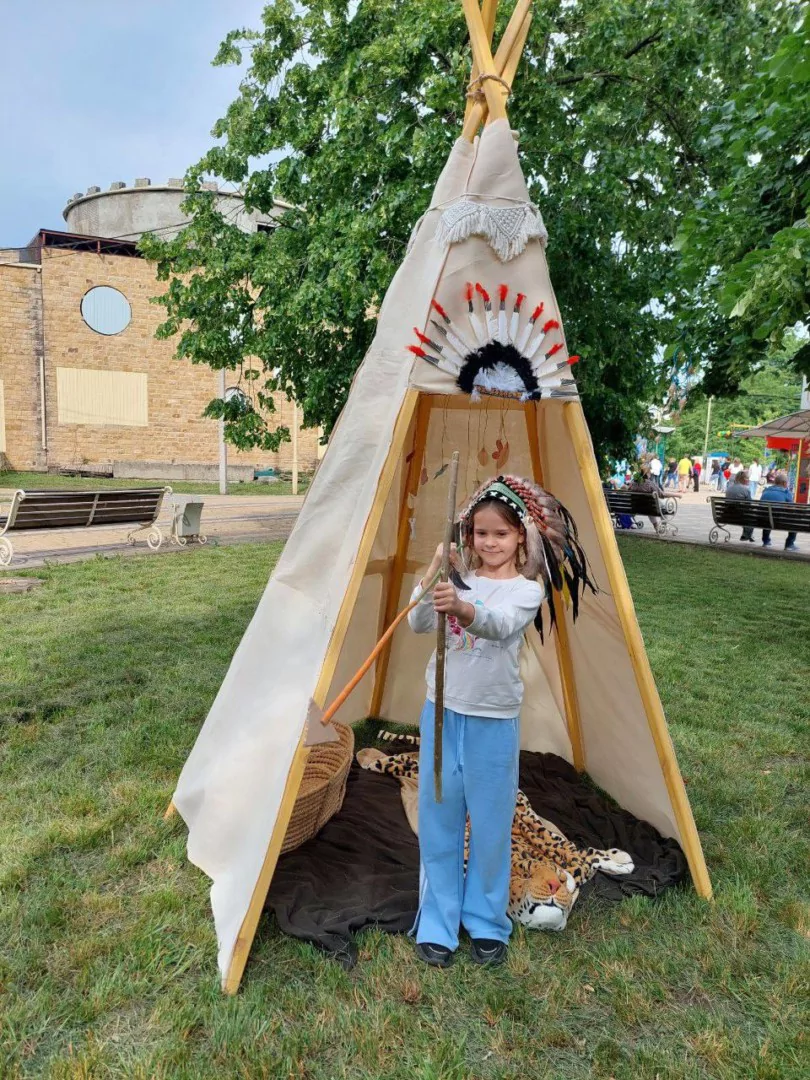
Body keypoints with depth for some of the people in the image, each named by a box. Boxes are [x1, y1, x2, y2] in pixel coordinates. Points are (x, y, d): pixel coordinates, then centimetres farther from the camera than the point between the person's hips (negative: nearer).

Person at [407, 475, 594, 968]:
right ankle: (436, 923, 29)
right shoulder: (457, 578, 2)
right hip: (442, 712, 3)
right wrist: (433, 573, -25)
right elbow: (417, 624, -10)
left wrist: (462, 607, -50)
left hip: (493, 721, -2)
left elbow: (500, 624, -29)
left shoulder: (527, 589, -8)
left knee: (491, 823, 11)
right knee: (439, 820, 11)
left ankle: (487, 923, 33)